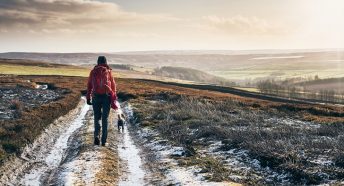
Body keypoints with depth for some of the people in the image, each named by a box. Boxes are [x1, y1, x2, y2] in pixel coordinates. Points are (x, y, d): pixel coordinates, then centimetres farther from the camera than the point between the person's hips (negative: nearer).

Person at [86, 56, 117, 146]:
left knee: (96, 117, 13)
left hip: (96, 96, 1)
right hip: (106, 96, -1)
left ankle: (96, 135, -9)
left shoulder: (93, 71, 5)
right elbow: (113, 85, 3)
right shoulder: (108, 71, 2)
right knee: (105, 118, 6)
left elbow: (89, 85, 4)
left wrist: (88, 97, 7)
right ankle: (104, 140, 4)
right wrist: (114, 98, 10)